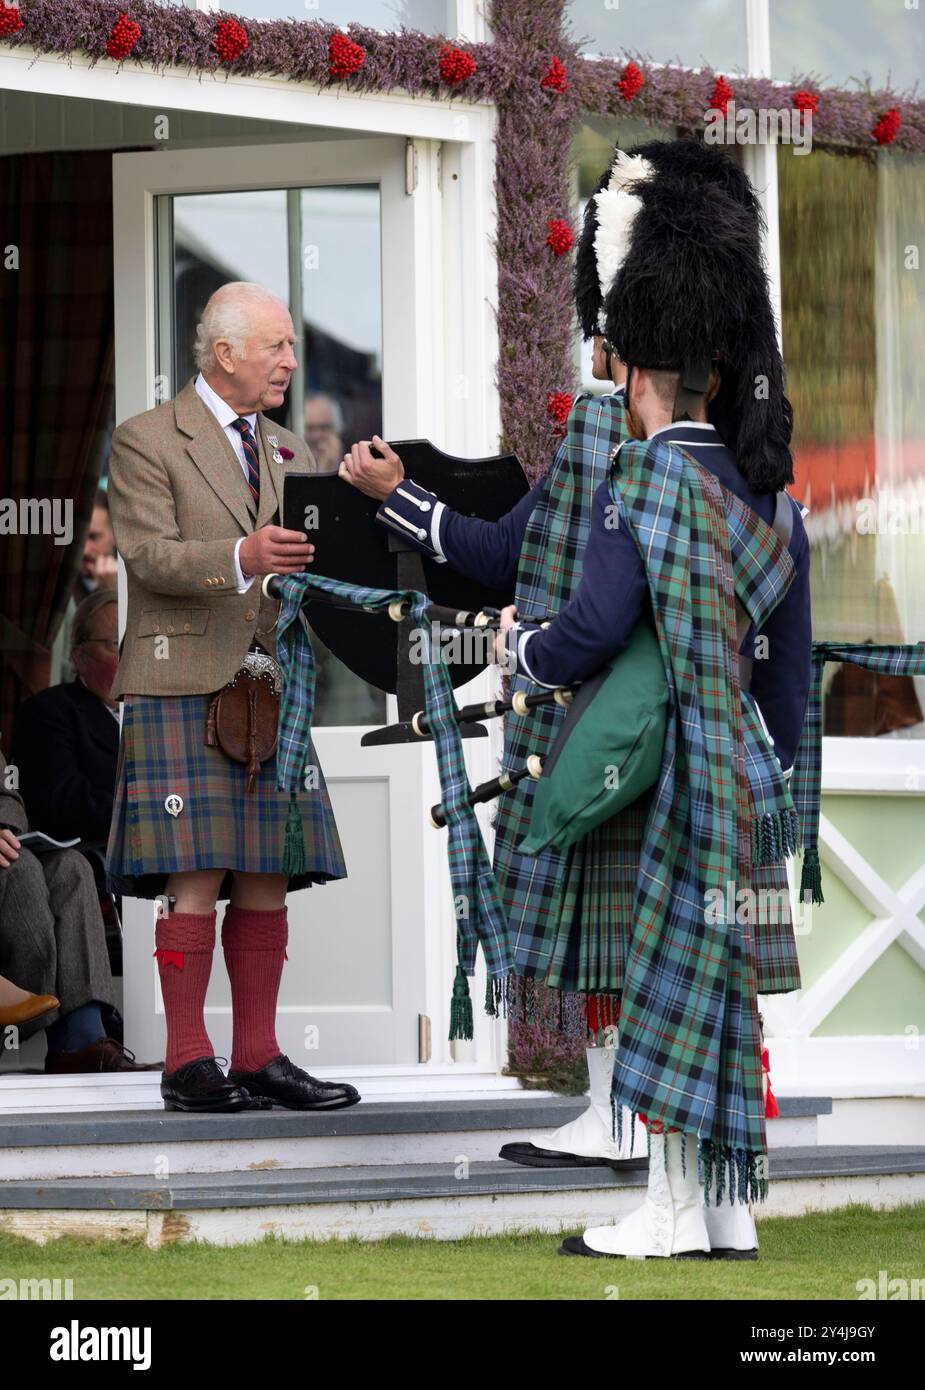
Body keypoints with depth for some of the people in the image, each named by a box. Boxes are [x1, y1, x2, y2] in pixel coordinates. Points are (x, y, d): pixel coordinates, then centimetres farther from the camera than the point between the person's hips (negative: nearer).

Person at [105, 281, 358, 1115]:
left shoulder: (286, 453, 20)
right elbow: (149, 558, -13)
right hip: (184, 690, -6)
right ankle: (188, 1065, -7)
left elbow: (299, 562, 19)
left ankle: (259, 1058, 8)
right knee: (198, 880, -10)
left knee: (267, 879, 3)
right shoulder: (147, 442, -1)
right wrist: (241, 557, -29)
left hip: (270, 693, 6)